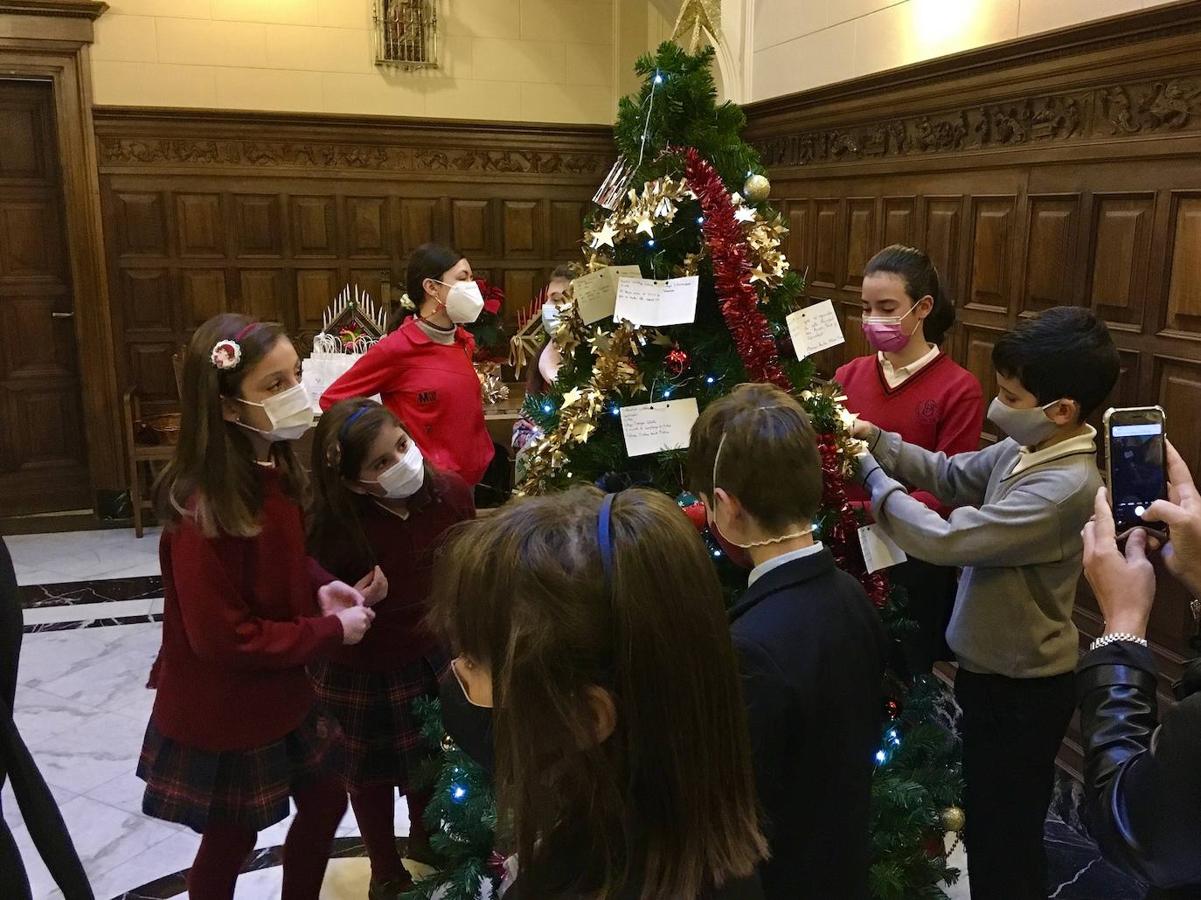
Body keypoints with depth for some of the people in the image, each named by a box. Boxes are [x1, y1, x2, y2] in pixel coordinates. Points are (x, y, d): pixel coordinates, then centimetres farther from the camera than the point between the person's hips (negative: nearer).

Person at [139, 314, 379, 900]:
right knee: (231, 840, 16)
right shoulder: (203, 509, -31)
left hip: (280, 694, 8)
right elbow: (223, 638, -28)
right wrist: (331, 630, -21)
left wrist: (321, 586, -7)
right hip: (222, 714, -8)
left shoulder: (271, 469, -4)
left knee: (326, 800, 23)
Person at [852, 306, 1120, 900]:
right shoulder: (1026, 450, -2)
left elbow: (945, 540, -32)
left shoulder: (1065, 487, -30)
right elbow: (951, 476, 11)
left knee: (1004, 837, 9)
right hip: (993, 668, 9)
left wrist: (869, 473, -21)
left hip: (1023, 688, -9)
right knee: (989, 821, 27)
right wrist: (877, 440, -3)